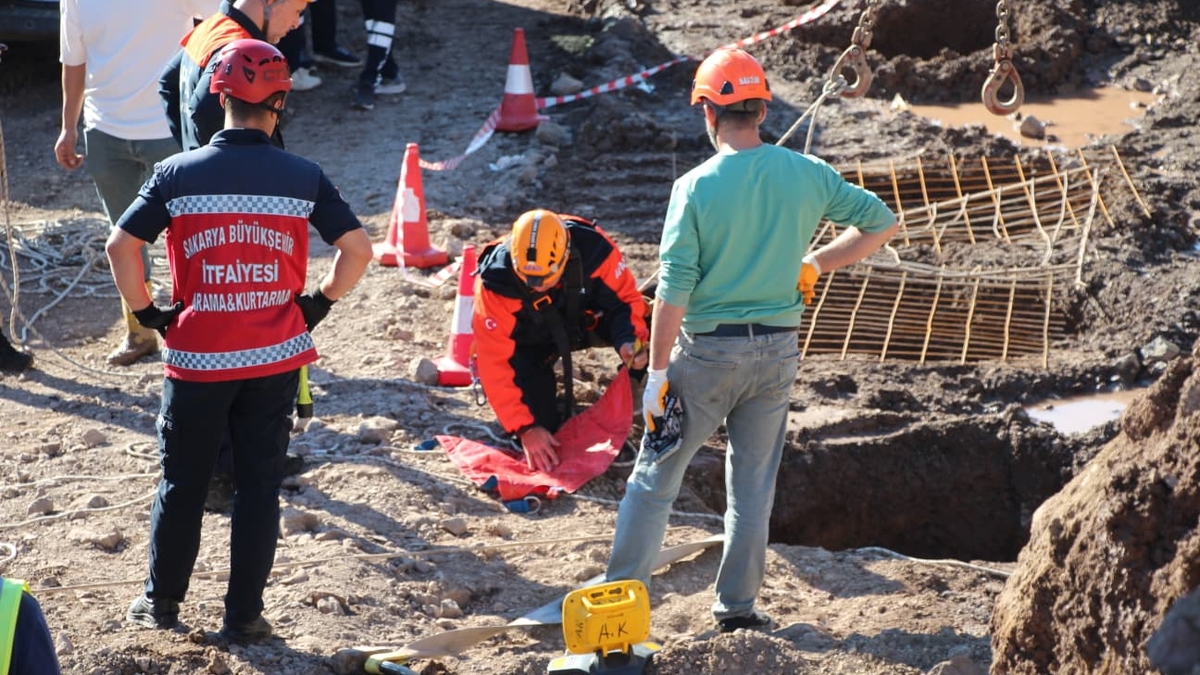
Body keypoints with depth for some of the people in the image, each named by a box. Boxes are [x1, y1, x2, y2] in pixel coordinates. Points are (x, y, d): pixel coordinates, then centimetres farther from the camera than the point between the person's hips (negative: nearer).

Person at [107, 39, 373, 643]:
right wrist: (321, 302, 8)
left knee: (182, 481, 15)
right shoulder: (304, 178, -5)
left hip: (196, 360, 0)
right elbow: (358, 248, -4)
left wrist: (147, 313, 2)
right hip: (275, 359, 0)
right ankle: (244, 614, 14)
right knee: (260, 484, 9)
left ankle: (162, 600, 28)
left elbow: (120, 245, -9)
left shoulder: (177, 173, -7)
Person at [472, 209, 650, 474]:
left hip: (585, 320, 2)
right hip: (530, 341, -2)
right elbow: (495, 364, -30)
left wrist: (630, 340, -36)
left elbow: (625, 298, -15)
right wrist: (525, 428, -32)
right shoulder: (495, 283, -35)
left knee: (646, 331, -24)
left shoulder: (593, 248, -32)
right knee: (540, 430, -15)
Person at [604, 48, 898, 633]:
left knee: (655, 477, 10)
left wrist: (657, 372, -8)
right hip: (777, 353, 3)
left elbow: (673, 291, -15)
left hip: (708, 353, -3)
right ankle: (738, 607, 20)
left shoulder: (695, 188, -15)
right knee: (753, 487, 15)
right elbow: (880, 223, 7)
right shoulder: (806, 175, -3)